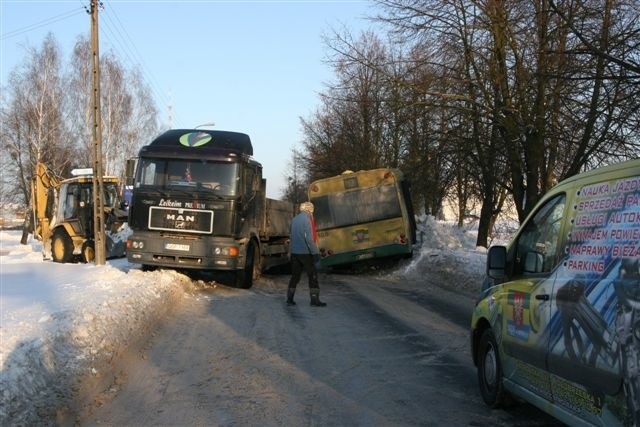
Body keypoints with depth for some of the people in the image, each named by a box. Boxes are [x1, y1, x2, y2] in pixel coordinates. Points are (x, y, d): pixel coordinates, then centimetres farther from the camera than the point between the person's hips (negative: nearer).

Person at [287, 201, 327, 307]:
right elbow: (308, 237, -18)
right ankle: (314, 299, -2)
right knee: (312, 276, 0)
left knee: (295, 276, 11)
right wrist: (315, 251, -16)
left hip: (294, 252, 7)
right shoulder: (307, 219, -11)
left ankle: (290, 299, 9)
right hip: (305, 252, -7)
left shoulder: (294, 219, 12)